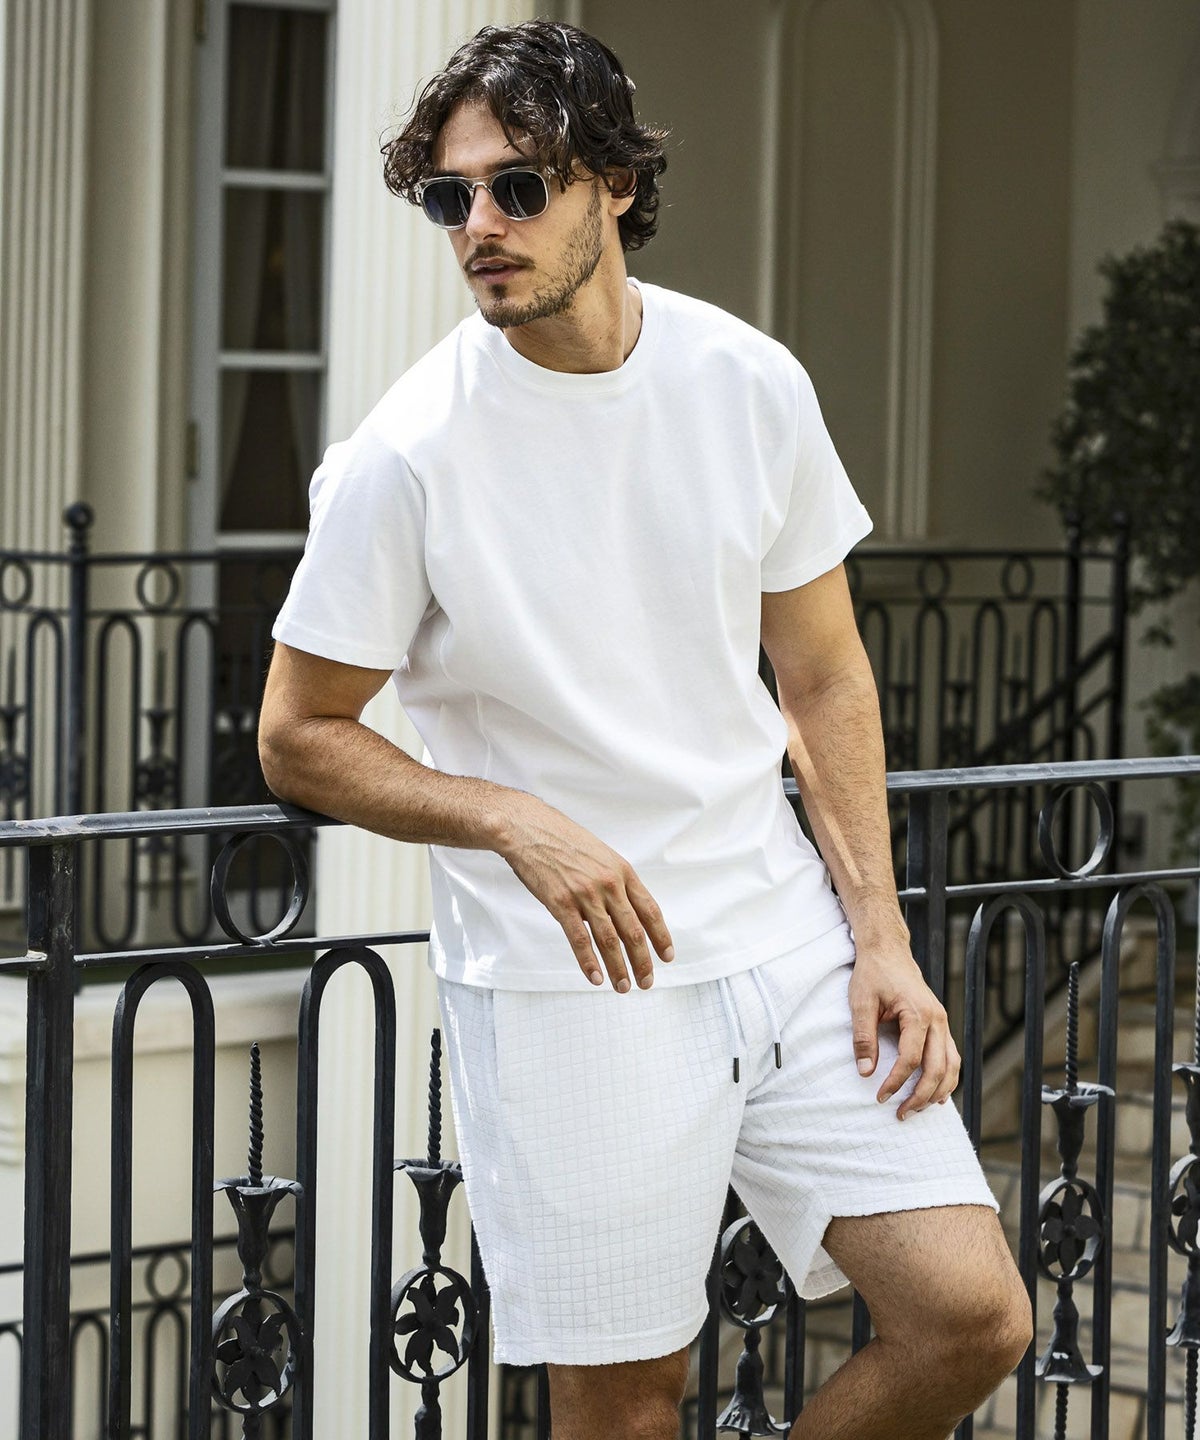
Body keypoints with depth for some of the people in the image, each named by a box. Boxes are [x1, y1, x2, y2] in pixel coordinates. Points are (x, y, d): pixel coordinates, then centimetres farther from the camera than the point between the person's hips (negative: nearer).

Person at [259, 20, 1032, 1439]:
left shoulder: (753, 384, 0)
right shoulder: (403, 456, -11)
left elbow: (824, 678, 10)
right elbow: (298, 739, -2)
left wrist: (880, 934, 2)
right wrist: (521, 822, -17)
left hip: (784, 935, 4)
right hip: (562, 987, -4)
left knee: (973, 1318, -1)